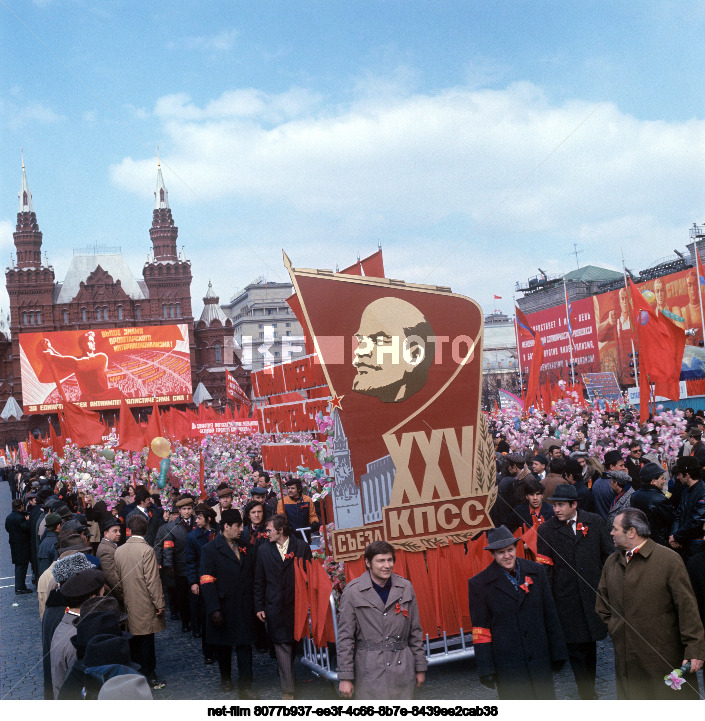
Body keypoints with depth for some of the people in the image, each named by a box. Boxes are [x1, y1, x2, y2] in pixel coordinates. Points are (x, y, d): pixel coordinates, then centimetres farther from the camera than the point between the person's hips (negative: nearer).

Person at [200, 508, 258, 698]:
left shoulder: (244, 549, 10)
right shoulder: (210, 549, -7)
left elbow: (251, 578, 13)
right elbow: (207, 581, -12)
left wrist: (253, 603, 4)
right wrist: (214, 609, -18)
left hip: (243, 608, 3)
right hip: (223, 608, -3)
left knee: (245, 645, -1)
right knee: (223, 645, 14)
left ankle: (245, 686, 5)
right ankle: (226, 679, 35)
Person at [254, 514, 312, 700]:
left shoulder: (302, 547, 0)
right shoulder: (263, 550, 5)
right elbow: (259, 581, 9)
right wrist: (259, 607, 5)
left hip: (297, 605, 0)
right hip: (275, 606, 0)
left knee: (294, 644, 10)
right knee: (282, 647, -4)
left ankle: (288, 680, 31)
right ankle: (288, 690, -1)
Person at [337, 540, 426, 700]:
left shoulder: (405, 588, 7)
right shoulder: (352, 592, -4)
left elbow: (415, 631, 12)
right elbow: (345, 637, -3)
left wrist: (420, 668, 12)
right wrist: (345, 677, -5)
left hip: (403, 671, 3)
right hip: (369, 673, -3)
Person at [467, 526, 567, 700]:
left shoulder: (536, 571, 4)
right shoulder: (479, 584, -5)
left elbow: (550, 615, 9)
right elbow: (480, 629, -4)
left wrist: (558, 653, 10)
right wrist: (485, 669, -7)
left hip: (540, 659, 3)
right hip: (507, 665, -3)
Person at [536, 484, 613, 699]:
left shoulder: (594, 522, 3)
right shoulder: (546, 530, -2)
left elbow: (608, 555, 10)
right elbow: (544, 569, -2)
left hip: (593, 593, 2)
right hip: (567, 599, -2)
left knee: (590, 642, 15)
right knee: (576, 647, -1)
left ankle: (589, 688, 31)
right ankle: (587, 694, 8)